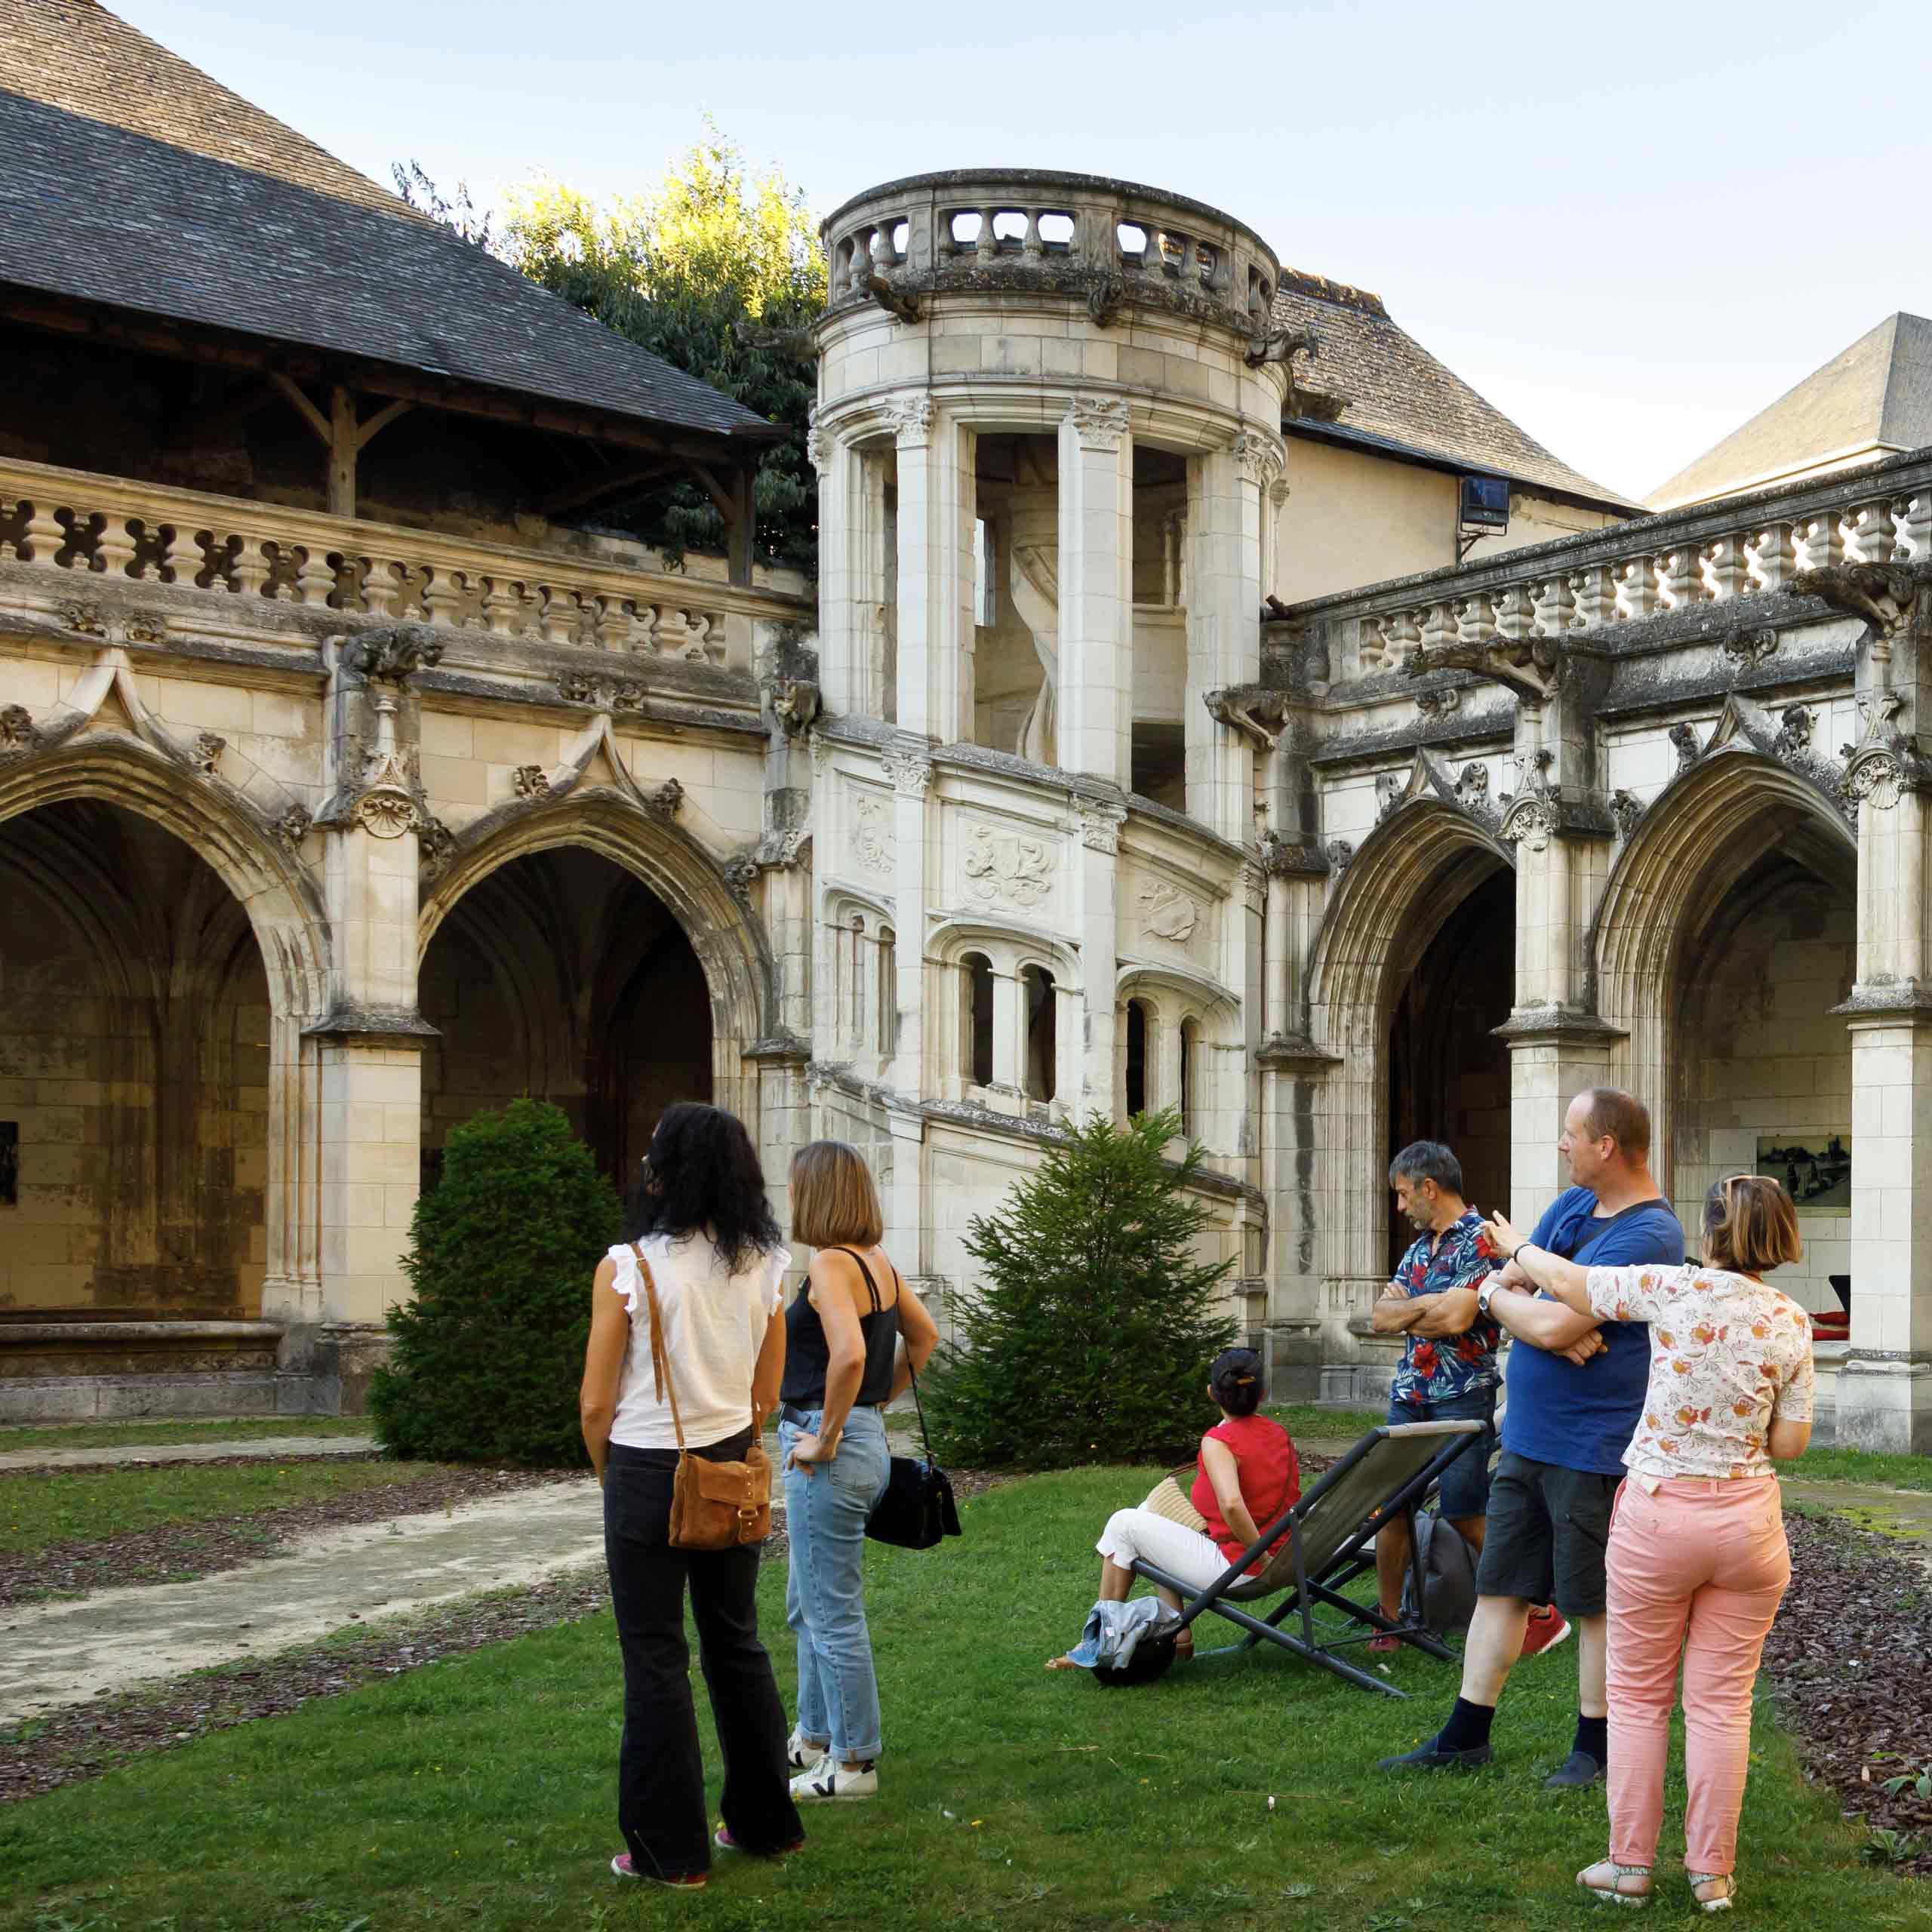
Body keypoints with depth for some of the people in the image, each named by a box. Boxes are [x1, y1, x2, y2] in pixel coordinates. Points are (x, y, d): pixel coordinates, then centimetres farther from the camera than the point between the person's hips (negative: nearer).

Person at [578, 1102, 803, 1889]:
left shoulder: (628, 1266, -14)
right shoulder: (764, 1268, 1)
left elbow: (596, 1403, -11)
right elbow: (766, 1396, 7)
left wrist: (611, 1475, 5)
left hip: (647, 1471, -5)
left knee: (656, 1660, 4)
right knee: (737, 1645, 17)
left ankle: (670, 1849, 11)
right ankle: (765, 1821, 27)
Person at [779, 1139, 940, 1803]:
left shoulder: (831, 1265, -17)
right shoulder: (878, 1263, 9)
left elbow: (848, 1354, -31)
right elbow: (923, 1337, 21)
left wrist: (826, 1437, -20)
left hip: (832, 1455, -10)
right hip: (867, 1440, 10)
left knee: (834, 1614, 1)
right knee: (808, 1606, 22)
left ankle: (854, 1764, 10)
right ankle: (816, 1738, 33)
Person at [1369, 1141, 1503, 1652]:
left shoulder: (1481, 1240, -9)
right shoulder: (1420, 1245, 16)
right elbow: (1380, 1319, 9)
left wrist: (1405, 1308, -5)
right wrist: (1427, 1307, -7)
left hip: (1462, 1397, -7)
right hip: (1409, 1394, 7)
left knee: (1466, 1515, -5)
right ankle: (1388, 1619, 13)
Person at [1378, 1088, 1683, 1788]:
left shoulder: (1647, 1237, -20)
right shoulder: (1572, 1205, 10)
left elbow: (1554, 1325, -25)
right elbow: (1506, 1283, 10)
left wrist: (1495, 1298, -5)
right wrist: (1542, 1315, -12)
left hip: (1593, 1449, -8)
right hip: (1527, 1436, 8)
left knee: (1594, 1602, 5)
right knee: (1500, 1586, 12)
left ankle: (1595, 1745, 20)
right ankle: (1465, 1736, 20)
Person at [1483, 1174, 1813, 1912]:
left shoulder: (1674, 1289, -10)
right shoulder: (1791, 1323, -2)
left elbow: (1567, 1282, 2)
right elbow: (1791, 1443, 1)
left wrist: (1517, 1247, 21)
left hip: (1657, 1513, -2)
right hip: (1748, 1520, 2)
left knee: (1638, 1697, 11)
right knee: (1722, 1703, 10)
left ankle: (1630, 1864, 16)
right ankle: (1712, 1872, 15)